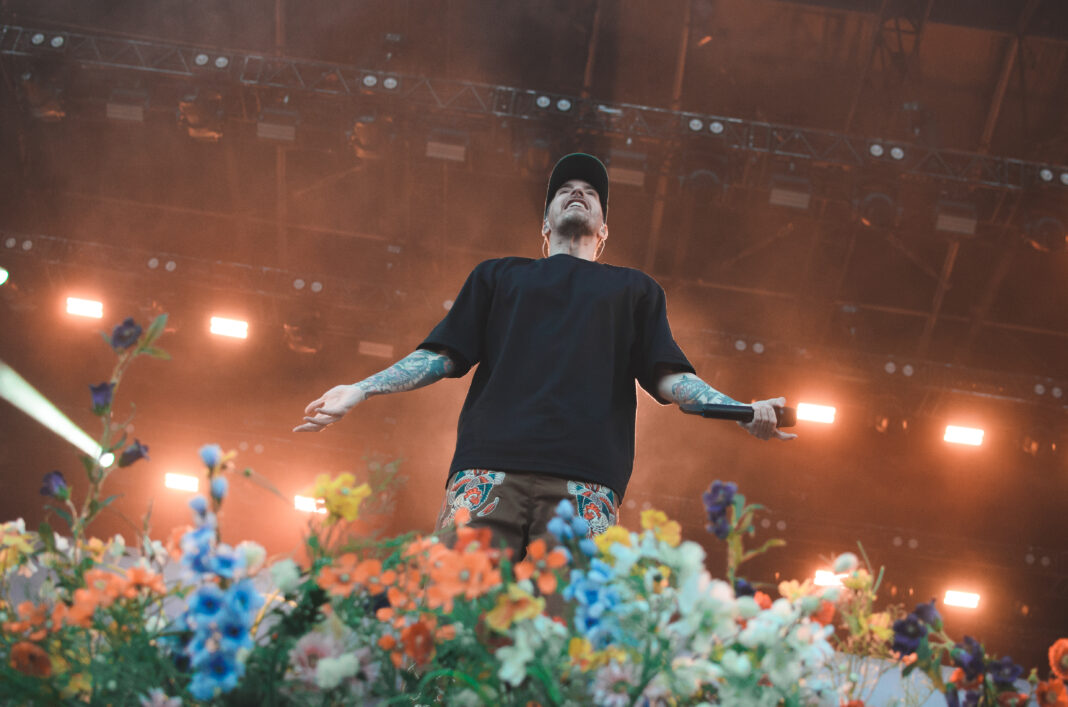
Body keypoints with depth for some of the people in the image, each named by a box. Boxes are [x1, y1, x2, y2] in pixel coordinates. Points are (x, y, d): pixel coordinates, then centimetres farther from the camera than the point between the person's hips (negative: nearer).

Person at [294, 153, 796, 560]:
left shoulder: (634, 289, 31)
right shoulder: (498, 276, 31)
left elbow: (668, 377, 19)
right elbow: (442, 357, 23)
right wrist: (361, 391, 9)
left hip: (585, 481, 0)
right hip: (490, 467, 1)